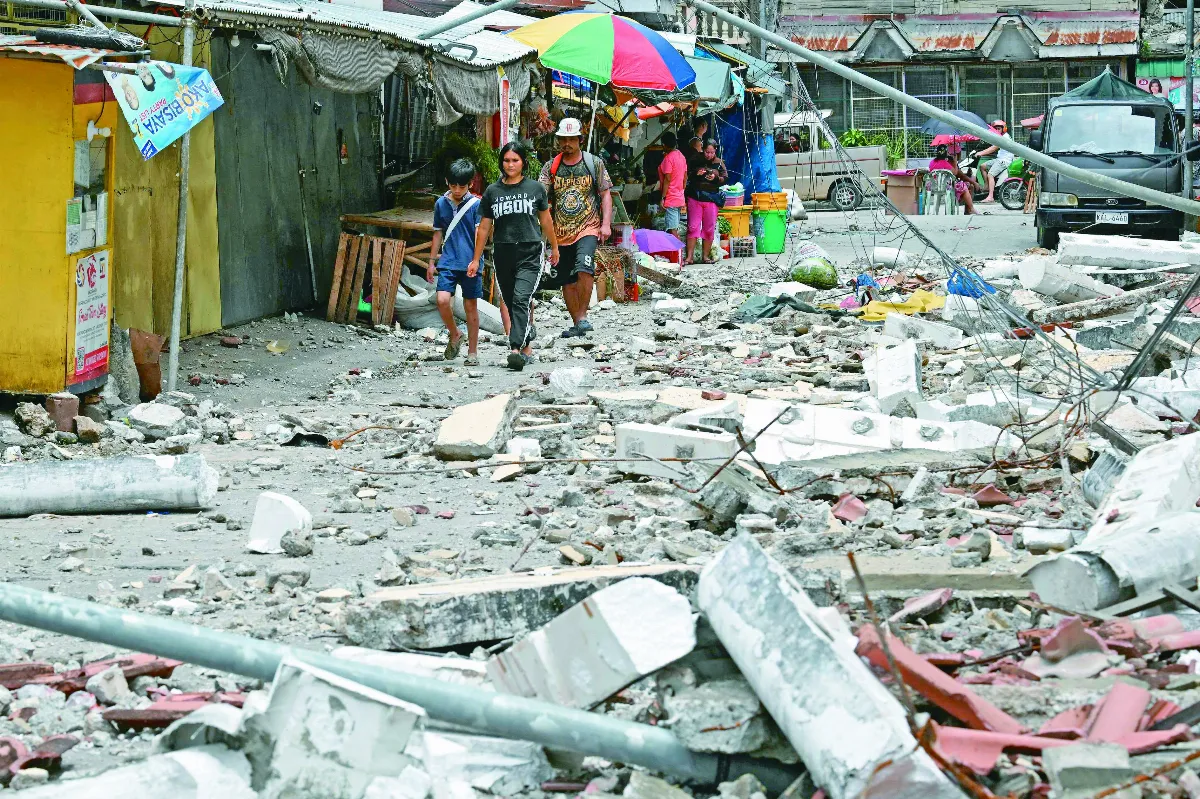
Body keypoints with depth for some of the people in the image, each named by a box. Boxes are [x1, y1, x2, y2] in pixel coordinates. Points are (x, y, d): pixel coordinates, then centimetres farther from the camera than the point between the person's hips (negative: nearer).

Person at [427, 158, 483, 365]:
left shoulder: (476, 204, -2)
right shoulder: (441, 204, 8)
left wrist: (475, 260, -19)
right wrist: (432, 261, 17)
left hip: (470, 264, -2)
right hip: (447, 262, 2)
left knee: (471, 306, 3)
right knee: (443, 300, -15)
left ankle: (472, 352, 13)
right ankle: (455, 335, 11)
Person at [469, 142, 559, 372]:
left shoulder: (535, 188, 5)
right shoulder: (492, 192, 8)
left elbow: (545, 220, 17)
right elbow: (484, 227, 13)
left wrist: (554, 247, 24)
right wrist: (476, 259, 12)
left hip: (530, 252, -3)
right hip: (503, 254, 3)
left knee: (521, 299, -19)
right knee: (511, 304, 7)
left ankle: (516, 350, -29)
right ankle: (527, 348, 22)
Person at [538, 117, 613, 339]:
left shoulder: (594, 163, 3)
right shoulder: (551, 167, 6)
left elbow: (605, 194, 5)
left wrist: (606, 223, -5)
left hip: (588, 228, -3)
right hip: (561, 232, 3)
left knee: (584, 269, -25)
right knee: (567, 280, 7)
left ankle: (583, 316, -12)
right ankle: (577, 323, 19)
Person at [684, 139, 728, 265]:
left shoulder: (719, 163, 5)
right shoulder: (696, 161, 4)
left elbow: (725, 179, 4)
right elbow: (687, 176, 8)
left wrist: (715, 178, -15)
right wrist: (696, 174, -11)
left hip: (711, 199, 1)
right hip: (695, 198, -1)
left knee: (709, 228, 4)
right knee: (693, 227, -3)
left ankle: (705, 256, 13)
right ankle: (689, 257, -3)